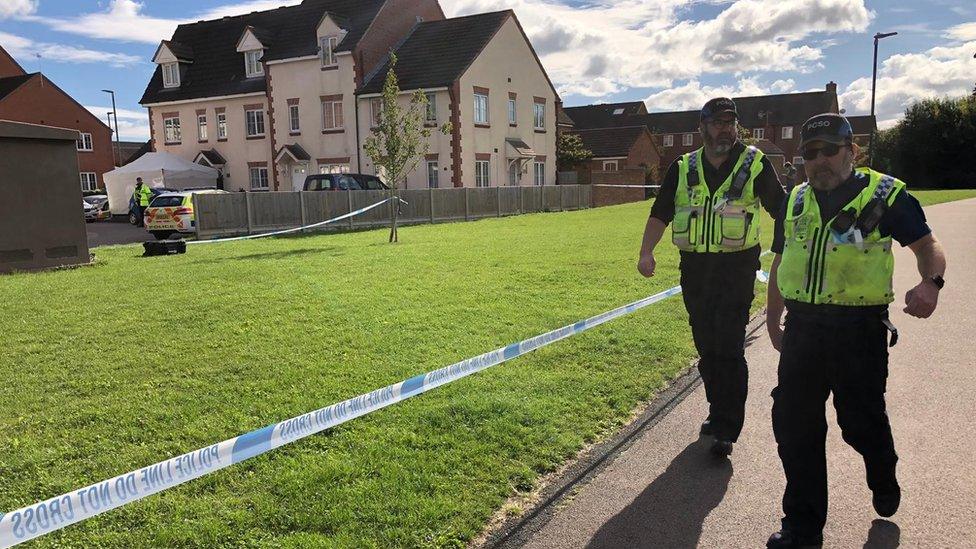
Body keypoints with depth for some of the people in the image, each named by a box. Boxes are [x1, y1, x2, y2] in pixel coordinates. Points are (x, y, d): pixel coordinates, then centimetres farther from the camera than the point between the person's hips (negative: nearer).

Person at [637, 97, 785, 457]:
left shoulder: (754, 164, 1)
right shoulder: (683, 168, 8)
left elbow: (780, 209, 6)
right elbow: (660, 214, 6)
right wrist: (646, 252, -8)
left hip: (737, 268, -4)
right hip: (694, 266, 4)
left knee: (728, 347, -7)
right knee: (706, 346, 12)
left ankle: (726, 429, 1)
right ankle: (719, 412, 29)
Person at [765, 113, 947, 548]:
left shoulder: (884, 194, -1)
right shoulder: (796, 200, 12)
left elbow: (927, 244, 0)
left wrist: (930, 282, -22)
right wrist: (773, 321, 19)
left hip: (859, 329, -4)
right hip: (802, 327, 4)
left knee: (861, 421, 7)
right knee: (793, 425, 4)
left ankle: (884, 480, 44)